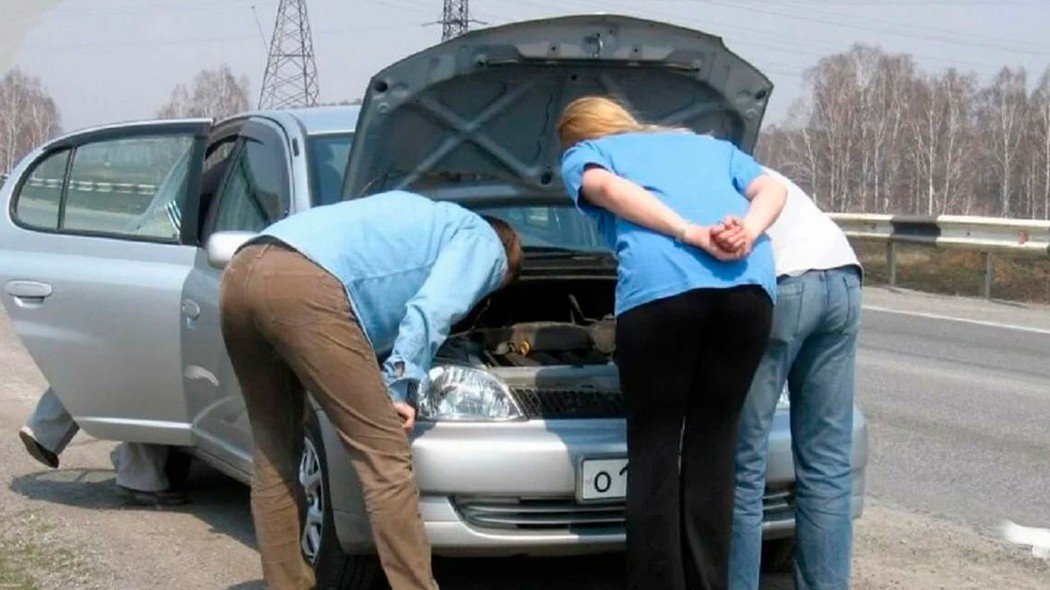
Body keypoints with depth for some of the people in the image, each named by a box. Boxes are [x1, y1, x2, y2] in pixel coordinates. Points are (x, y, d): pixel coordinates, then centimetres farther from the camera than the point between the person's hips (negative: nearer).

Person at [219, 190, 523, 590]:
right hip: (305, 286, -9)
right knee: (385, 460, -2)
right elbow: (431, 311, -1)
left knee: (274, 459, 19)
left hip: (241, 273, 9)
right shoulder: (483, 241, 18)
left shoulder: (421, 217, 41)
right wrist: (398, 387, 2)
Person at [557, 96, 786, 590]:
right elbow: (771, 189, 22)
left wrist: (693, 234, -5)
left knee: (654, 450, 6)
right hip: (750, 284, 4)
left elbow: (606, 187, 3)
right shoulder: (707, 144, 40)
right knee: (713, 446, 12)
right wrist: (748, 234, 2)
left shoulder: (582, 155, 27)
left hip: (660, 286, -4)